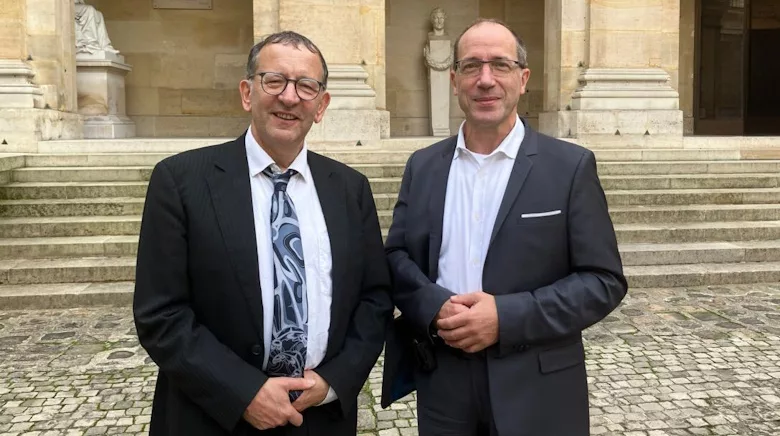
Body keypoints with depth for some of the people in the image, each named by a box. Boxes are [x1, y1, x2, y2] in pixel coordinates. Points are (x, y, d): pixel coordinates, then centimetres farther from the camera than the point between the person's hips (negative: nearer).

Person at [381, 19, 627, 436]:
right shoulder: (423, 166, 5)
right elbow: (395, 257, 5)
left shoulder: (570, 166, -5)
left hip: (536, 389, -2)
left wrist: (507, 317, -18)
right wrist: (435, 308, -15)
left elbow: (604, 280, -7)